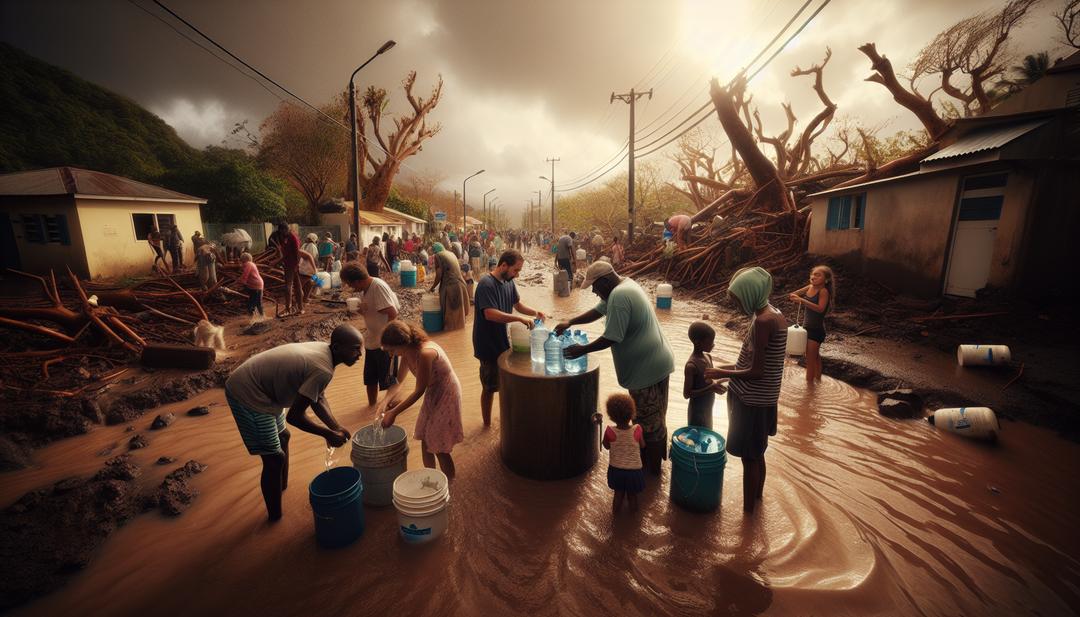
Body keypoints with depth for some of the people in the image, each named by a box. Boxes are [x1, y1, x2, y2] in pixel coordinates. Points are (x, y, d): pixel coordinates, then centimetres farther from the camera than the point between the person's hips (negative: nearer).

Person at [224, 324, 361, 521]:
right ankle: (276, 517, 16)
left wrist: (336, 428, -3)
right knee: (274, 459, -2)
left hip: (252, 385, 10)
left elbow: (318, 398, 6)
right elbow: (294, 416, -26)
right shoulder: (323, 370, -30)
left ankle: (283, 490, 43)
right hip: (248, 395, -10)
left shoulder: (322, 350, -1)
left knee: (282, 437, 25)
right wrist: (328, 434, -14)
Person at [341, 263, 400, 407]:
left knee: (388, 380, 5)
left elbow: (393, 314, -26)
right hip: (372, 341, 9)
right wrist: (359, 309, -2)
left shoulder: (379, 286, -21)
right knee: (370, 379, 20)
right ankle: (371, 406, 39)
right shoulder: (366, 289, 7)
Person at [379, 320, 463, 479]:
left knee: (439, 447, 2)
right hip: (432, 394, 8)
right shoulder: (407, 353, -7)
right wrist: (385, 403, -11)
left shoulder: (425, 353, -33)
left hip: (446, 395, -8)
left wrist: (394, 412, -20)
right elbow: (398, 382, 3)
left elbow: (419, 391, -26)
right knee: (426, 442, 17)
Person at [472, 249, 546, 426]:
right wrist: (519, 319, -33)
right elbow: (490, 314, -32)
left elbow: (517, 304, 14)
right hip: (488, 344, -8)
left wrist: (534, 312, -4)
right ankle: (487, 425, 24)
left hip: (502, 341, 8)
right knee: (489, 387, 6)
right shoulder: (486, 284, -22)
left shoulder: (509, 281, 3)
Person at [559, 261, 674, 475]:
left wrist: (582, 350, -13)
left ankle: (651, 468, 23)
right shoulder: (624, 285, 9)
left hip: (647, 368, -10)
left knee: (648, 420, 6)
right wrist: (569, 323, 11)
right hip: (656, 362, 10)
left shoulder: (619, 296, -24)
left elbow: (611, 338, -24)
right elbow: (598, 310, 17)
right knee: (655, 416, 24)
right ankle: (658, 456, 42)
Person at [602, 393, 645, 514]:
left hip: (616, 469, 0)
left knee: (618, 492, 27)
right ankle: (633, 508, 48)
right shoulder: (637, 429, -24)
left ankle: (616, 509, 46)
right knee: (632, 494, 27)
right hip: (634, 470, 0)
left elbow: (606, 446, -3)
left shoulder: (610, 431, -25)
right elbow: (642, 446, -4)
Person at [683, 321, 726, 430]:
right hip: (697, 411, -8)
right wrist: (711, 389, -27)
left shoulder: (708, 357, -1)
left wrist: (715, 385, -6)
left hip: (707, 408, 8)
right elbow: (687, 394, -23)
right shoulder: (691, 365, -26)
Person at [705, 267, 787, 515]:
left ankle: (748, 513, 20)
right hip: (761, 398, 9)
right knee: (757, 454, 24)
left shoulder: (763, 321, -24)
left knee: (750, 457, 5)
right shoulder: (772, 314, 6)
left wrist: (723, 373, -12)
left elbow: (756, 372, -23)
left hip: (752, 400, -9)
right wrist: (729, 371, 13)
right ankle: (757, 497, 43)